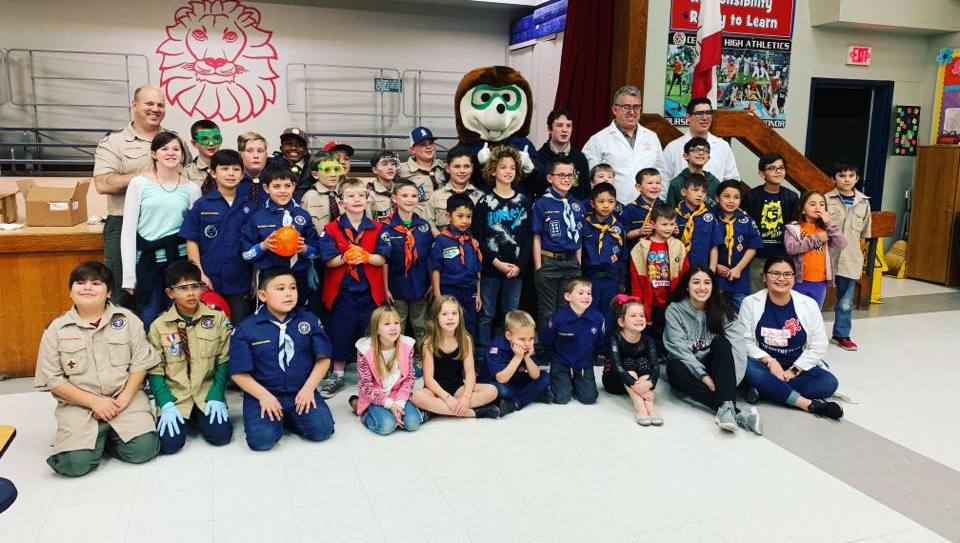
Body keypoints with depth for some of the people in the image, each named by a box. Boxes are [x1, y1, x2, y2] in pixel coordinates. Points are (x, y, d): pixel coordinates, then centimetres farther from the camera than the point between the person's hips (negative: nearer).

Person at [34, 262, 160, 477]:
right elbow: (52, 379, -2)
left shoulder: (127, 319, 1)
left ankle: (110, 434, 12)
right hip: (78, 404, 0)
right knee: (76, 462, -21)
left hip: (125, 398, 1)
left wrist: (124, 399, -12)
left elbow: (140, 363, 1)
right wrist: (93, 402, -12)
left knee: (143, 449, -18)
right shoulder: (56, 330, 0)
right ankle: (97, 437, 12)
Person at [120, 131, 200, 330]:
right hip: (148, 261, -1)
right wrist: (129, 275, -5)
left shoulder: (192, 188, 5)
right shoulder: (139, 183, 1)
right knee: (148, 323, 3)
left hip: (180, 260, 1)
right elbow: (128, 231, 0)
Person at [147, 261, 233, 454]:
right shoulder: (159, 326, -4)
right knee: (169, 443, -17)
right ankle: (183, 419, 17)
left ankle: (197, 418, 16)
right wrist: (166, 404, -13)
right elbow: (155, 371, -1)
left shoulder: (218, 318, -3)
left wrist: (216, 396, -10)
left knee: (221, 436, -17)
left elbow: (224, 361, 0)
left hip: (207, 393, 1)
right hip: (174, 395, 0)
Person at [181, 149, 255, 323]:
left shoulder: (248, 207, 4)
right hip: (208, 282, -1)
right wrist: (200, 274, -8)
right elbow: (191, 241, 0)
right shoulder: (201, 205, -1)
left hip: (240, 282, 1)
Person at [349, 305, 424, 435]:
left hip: (398, 395, 3)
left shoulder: (406, 346, -9)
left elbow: (409, 379, -3)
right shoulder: (365, 350, -17)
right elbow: (365, 386, -14)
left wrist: (399, 402, -17)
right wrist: (389, 403, -22)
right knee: (387, 425, -26)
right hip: (375, 398, -2)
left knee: (412, 423, -20)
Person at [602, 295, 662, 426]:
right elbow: (618, 367, -37)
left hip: (640, 380, 3)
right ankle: (640, 406, -44)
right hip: (614, 381, -3)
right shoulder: (615, 340, -23)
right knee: (628, 363, -30)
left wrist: (649, 382, -48)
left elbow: (655, 366, -26)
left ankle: (649, 405, -38)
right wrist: (637, 387, -50)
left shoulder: (648, 341, -13)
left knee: (643, 362, -24)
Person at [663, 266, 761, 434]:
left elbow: (737, 344, -14)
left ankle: (726, 407, -44)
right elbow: (679, 349, -14)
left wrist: (729, 379, -29)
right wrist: (703, 375, -26)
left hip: (713, 367, 1)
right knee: (674, 367, -35)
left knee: (721, 342, -27)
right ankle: (735, 413, -43)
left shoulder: (721, 309, -1)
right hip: (688, 368, -1)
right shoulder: (674, 310, -5)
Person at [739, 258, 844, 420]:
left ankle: (766, 389, -22)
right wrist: (769, 361, -20)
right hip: (764, 366, -2)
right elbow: (745, 341, -7)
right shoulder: (751, 303, -4)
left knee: (829, 382, -25)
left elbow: (818, 346, -2)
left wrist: (793, 371, -11)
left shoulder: (808, 304, -2)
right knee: (749, 368, -36)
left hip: (798, 368, 2)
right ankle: (809, 404, -33)